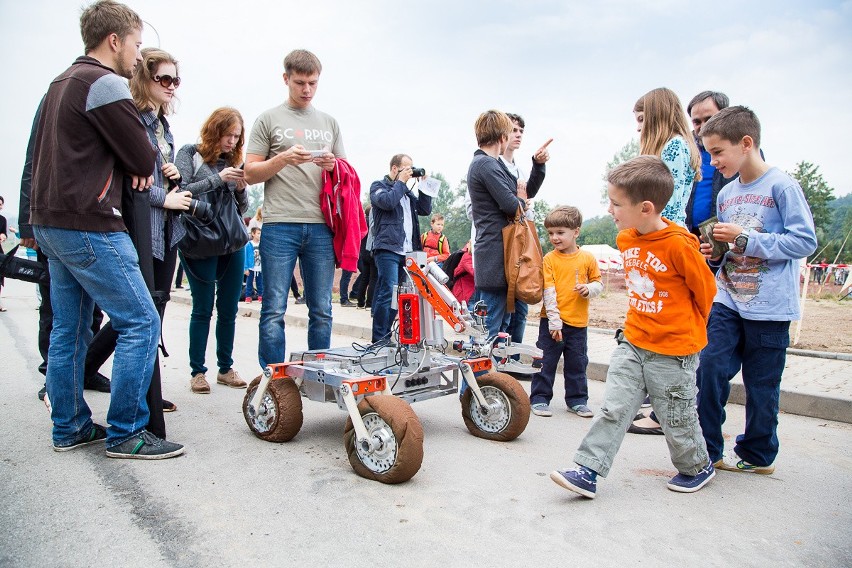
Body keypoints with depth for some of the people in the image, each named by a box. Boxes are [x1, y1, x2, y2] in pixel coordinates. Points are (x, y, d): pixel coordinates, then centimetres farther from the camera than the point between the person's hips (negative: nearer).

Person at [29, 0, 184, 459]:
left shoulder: (62, 83, 19)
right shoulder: (107, 84, -12)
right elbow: (144, 162, -12)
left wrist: (124, 165, 2)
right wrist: (138, 166, 10)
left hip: (50, 223, 10)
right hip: (89, 227, -10)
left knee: (69, 330, 13)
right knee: (140, 322, -6)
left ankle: (70, 428, 22)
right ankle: (125, 433, -1)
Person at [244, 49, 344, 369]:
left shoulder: (330, 123, 19)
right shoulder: (269, 120, 9)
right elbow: (250, 174, 5)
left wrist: (333, 165, -3)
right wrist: (284, 159, -11)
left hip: (322, 226, 3)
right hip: (280, 225, -3)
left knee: (322, 310, 5)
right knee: (274, 310, -1)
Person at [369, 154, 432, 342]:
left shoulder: (406, 191, 26)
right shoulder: (378, 186, 5)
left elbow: (425, 209, 18)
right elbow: (387, 202, -16)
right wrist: (400, 182, -4)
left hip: (407, 251, 7)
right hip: (388, 250, -7)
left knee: (396, 296, 6)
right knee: (388, 293, -14)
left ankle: (384, 337, 12)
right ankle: (380, 339, -9)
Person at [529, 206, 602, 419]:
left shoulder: (587, 258, 1)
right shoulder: (549, 259, -6)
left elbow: (598, 282, 10)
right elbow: (548, 292, -10)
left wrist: (588, 288, -14)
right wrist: (554, 321, -16)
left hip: (578, 323, 2)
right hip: (552, 321, -2)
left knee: (577, 363, 13)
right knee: (546, 362, 4)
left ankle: (577, 400, 28)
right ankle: (539, 398, 16)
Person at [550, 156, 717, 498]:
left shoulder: (679, 244, -22)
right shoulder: (625, 238, 1)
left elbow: (705, 289, -8)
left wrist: (688, 328, 6)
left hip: (673, 350, -6)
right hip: (633, 343, 6)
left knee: (677, 418, 11)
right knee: (614, 408, 2)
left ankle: (697, 467, 37)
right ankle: (588, 472, 4)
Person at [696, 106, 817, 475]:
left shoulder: (782, 186, -8)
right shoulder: (726, 194, 11)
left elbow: (805, 241, -14)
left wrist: (745, 239, -18)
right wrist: (713, 254, -1)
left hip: (769, 306, -5)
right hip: (727, 300, 5)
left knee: (761, 384, 5)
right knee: (709, 368, -4)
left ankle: (757, 454, 24)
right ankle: (707, 449, 10)